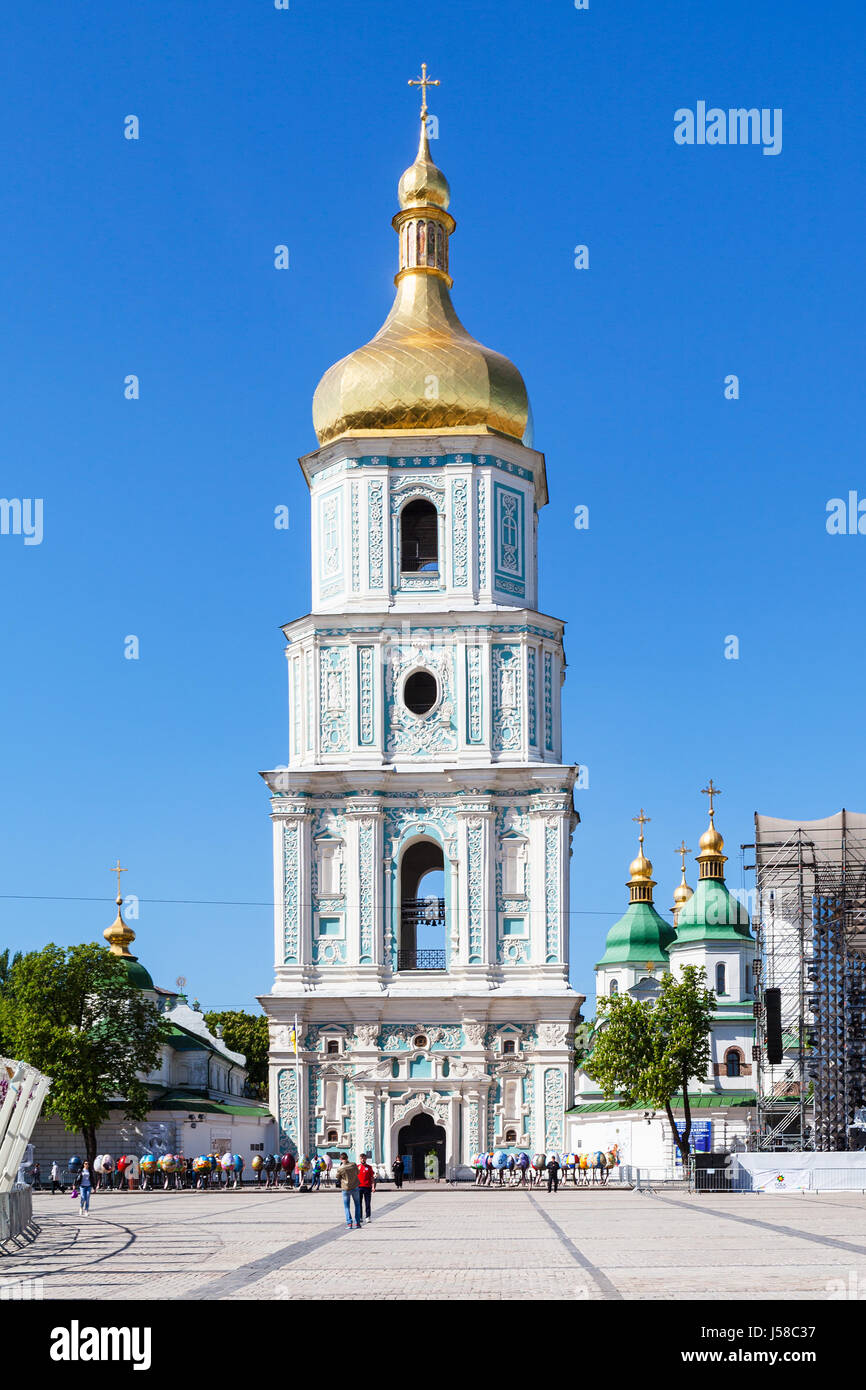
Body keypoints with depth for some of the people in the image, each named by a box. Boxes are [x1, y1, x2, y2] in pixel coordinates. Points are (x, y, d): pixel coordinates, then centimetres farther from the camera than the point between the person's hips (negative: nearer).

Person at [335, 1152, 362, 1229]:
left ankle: (349, 1223, -4)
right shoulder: (354, 1165, -8)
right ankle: (357, 1223, 11)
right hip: (355, 1188, 2)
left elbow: (338, 1178, 0)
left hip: (345, 1189, -2)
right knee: (357, 1205, 16)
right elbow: (357, 1173, 9)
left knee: (347, 1207, 9)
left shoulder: (340, 1169, -15)